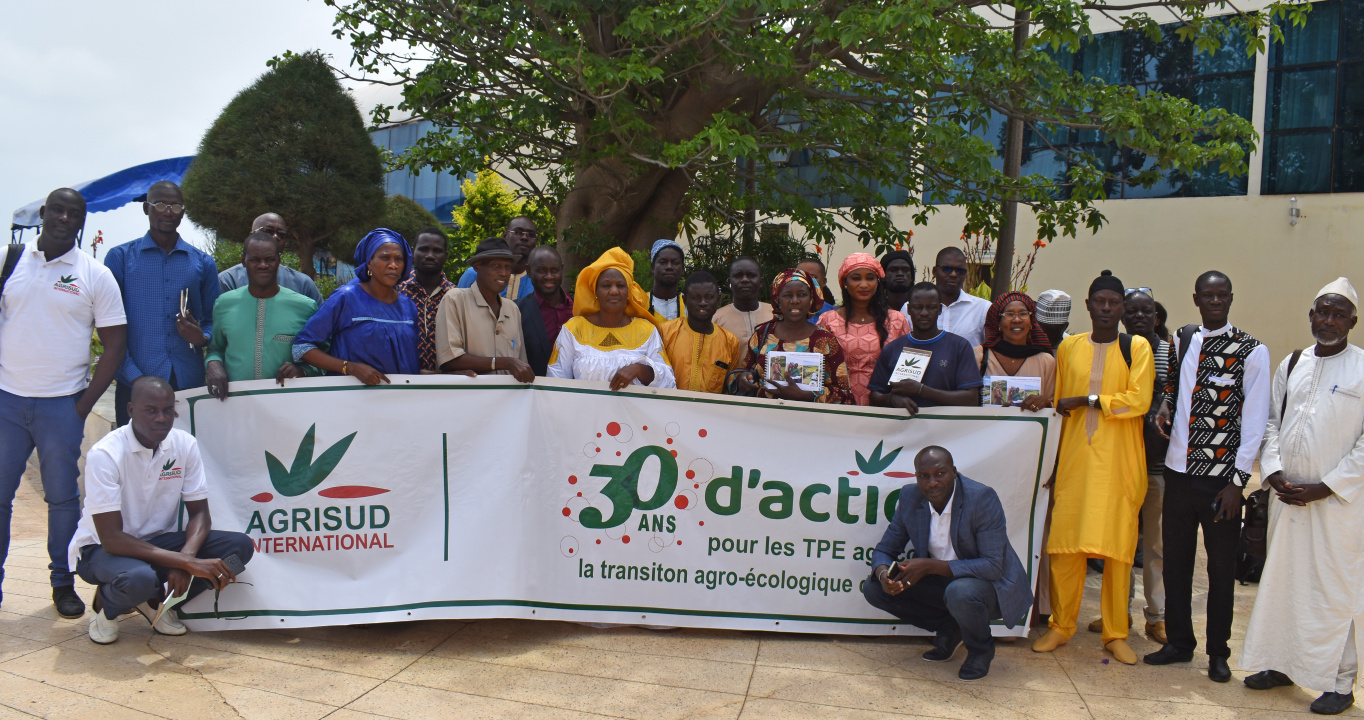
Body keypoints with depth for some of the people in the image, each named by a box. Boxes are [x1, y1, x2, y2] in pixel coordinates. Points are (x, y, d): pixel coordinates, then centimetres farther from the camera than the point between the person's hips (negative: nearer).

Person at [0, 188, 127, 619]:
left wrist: (85, 404, -4)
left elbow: (116, 344, 1)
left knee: (63, 497, 6)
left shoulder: (96, 275, 1)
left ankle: (63, 583, 17)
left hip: (61, 405, -1)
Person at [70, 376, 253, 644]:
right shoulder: (105, 454, -22)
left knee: (240, 546, -19)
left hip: (158, 541, 5)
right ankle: (105, 603, -1)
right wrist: (187, 562, -36)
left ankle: (157, 600, 2)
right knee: (138, 579, -40)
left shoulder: (185, 444, -8)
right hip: (101, 549, -5)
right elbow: (111, 538, -27)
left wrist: (186, 557, -27)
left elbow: (199, 514, -4)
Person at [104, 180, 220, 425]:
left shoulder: (203, 263, 12)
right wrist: (134, 376, -9)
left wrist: (202, 338, -9)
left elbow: (214, 320, 15)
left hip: (190, 385, 2)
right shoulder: (120, 257, 6)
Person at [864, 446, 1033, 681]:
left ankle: (981, 649, -4)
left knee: (961, 593, -39)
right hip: (940, 583, 5)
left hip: (990, 583, -5)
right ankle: (949, 628, 8)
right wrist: (884, 574, -26)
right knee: (873, 589, -12)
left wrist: (931, 566, -34)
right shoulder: (910, 497, -8)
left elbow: (993, 566, -27)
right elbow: (885, 549, 0)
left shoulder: (982, 498, -24)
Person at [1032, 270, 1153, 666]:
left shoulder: (1137, 348, 3)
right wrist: (1051, 461, 11)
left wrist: (1086, 400, -11)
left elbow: (1138, 400, -10)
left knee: (1117, 548, 0)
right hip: (1074, 458, 2)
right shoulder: (1069, 347, 11)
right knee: (1065, 544, 0)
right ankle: (1061, 625, 14)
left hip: (1119, 462, -2)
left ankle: (1116, 633, 12)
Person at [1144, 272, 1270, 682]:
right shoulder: (1181, 341, 9)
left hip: (1222, 477, -4)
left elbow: (1255, 421, -7)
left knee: (1221, 567, 6)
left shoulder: (1251, 351, -5)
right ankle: (1179, 642, 24)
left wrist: (1238, 481, -11)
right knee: (1175, 560, 10)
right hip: (1180, 469, 4)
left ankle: (1218, 652, 20)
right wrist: (1165, 401, 4)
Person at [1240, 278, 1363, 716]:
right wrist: (1273, 471, -2)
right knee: (1281, 580, 11)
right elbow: (1271, 421, 14)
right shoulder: (1291, 365, 11)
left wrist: (1325, 487, -13)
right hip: (1287, 495, 5)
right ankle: (1282, 663, 26)